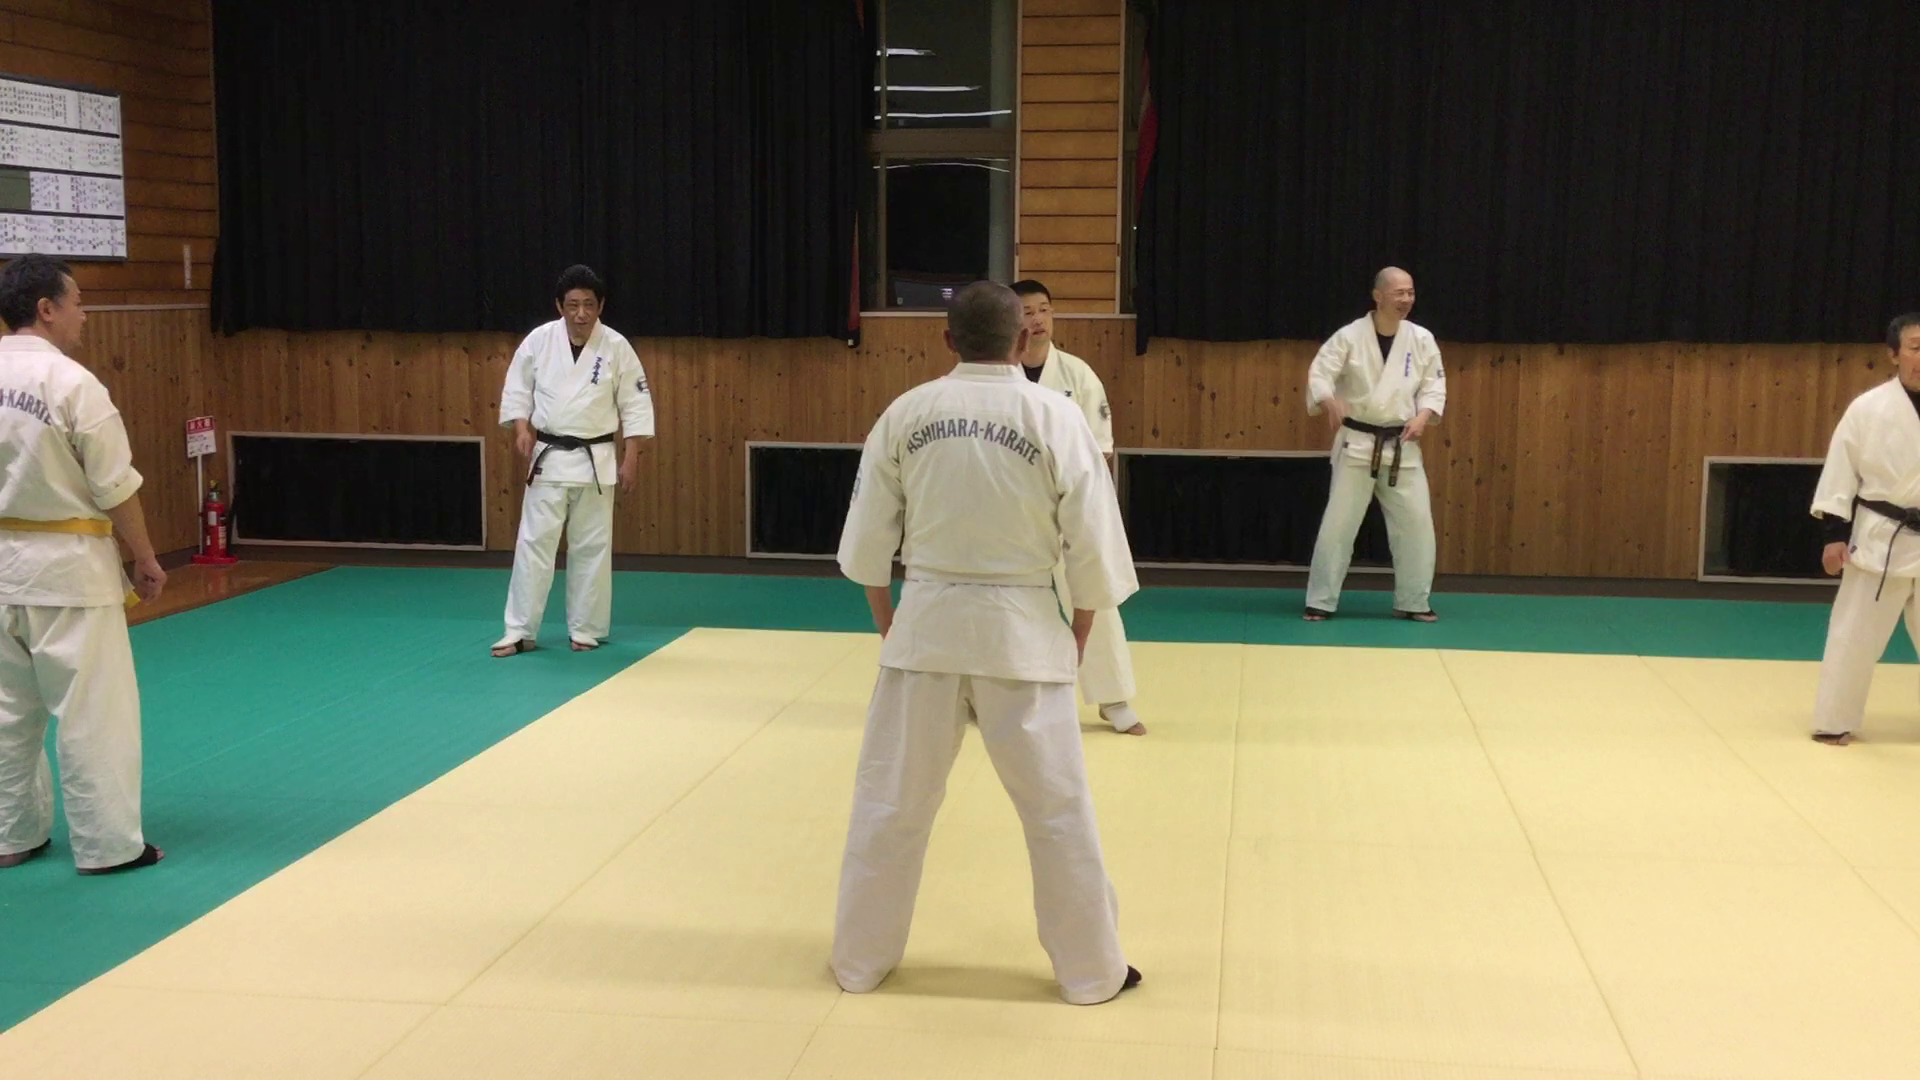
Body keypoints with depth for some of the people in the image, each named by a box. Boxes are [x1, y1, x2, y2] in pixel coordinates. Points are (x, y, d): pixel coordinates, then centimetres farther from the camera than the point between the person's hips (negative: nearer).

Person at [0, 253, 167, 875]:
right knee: (92, 709, 2)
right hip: (66, 565, -7)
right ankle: (107, 845, 7)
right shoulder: (73, 384, -16)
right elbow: (116, 488, -13)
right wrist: (146, 561, -1)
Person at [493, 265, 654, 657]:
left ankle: (586, 629, 18)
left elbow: (635, 404, -1)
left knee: (591, 546, 6)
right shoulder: (539, 340, -5)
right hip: (548, 458, 0)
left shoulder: (616, 346, -6)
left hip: (595, 460, 0)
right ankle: (520, 630, 7)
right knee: (534, 542, 0)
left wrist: (631, 457, -4)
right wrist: (521, 428, -12)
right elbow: (517, 390, 5)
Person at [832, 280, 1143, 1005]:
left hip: (925, 623, 2)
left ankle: (861, 959, 25)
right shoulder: (1056, 417, -7)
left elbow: (867, 539, 4)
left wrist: (887, 620, 18)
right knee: (1057, 806, 9)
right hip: (1020, 629, -2)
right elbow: (1093, 544, -4)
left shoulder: (905, 414, -1)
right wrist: (1080, 631, 10)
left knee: (891, 799, 13)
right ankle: (1091, 969, 20)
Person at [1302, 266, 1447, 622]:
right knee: (1338, 523, -3)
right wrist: (1329, 400, -34)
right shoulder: (1350, 336, -9)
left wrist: (1423, 416, -13)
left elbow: (1435, 386, 5)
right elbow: (1319, 374, -14)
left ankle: (1413, 601, 18)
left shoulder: (1421, 339, 0)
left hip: (1402, 447, 3)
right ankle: (1321, 601, 7)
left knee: (1416, 523, 3)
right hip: (1357, 444, -3)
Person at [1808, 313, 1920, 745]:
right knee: (1853, 635, 3)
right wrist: (1834, 535, -7)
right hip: (1882, 542, -2)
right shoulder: (1868, 408, -6)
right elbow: (1840, 474, -4)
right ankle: (1834, 721, 16)